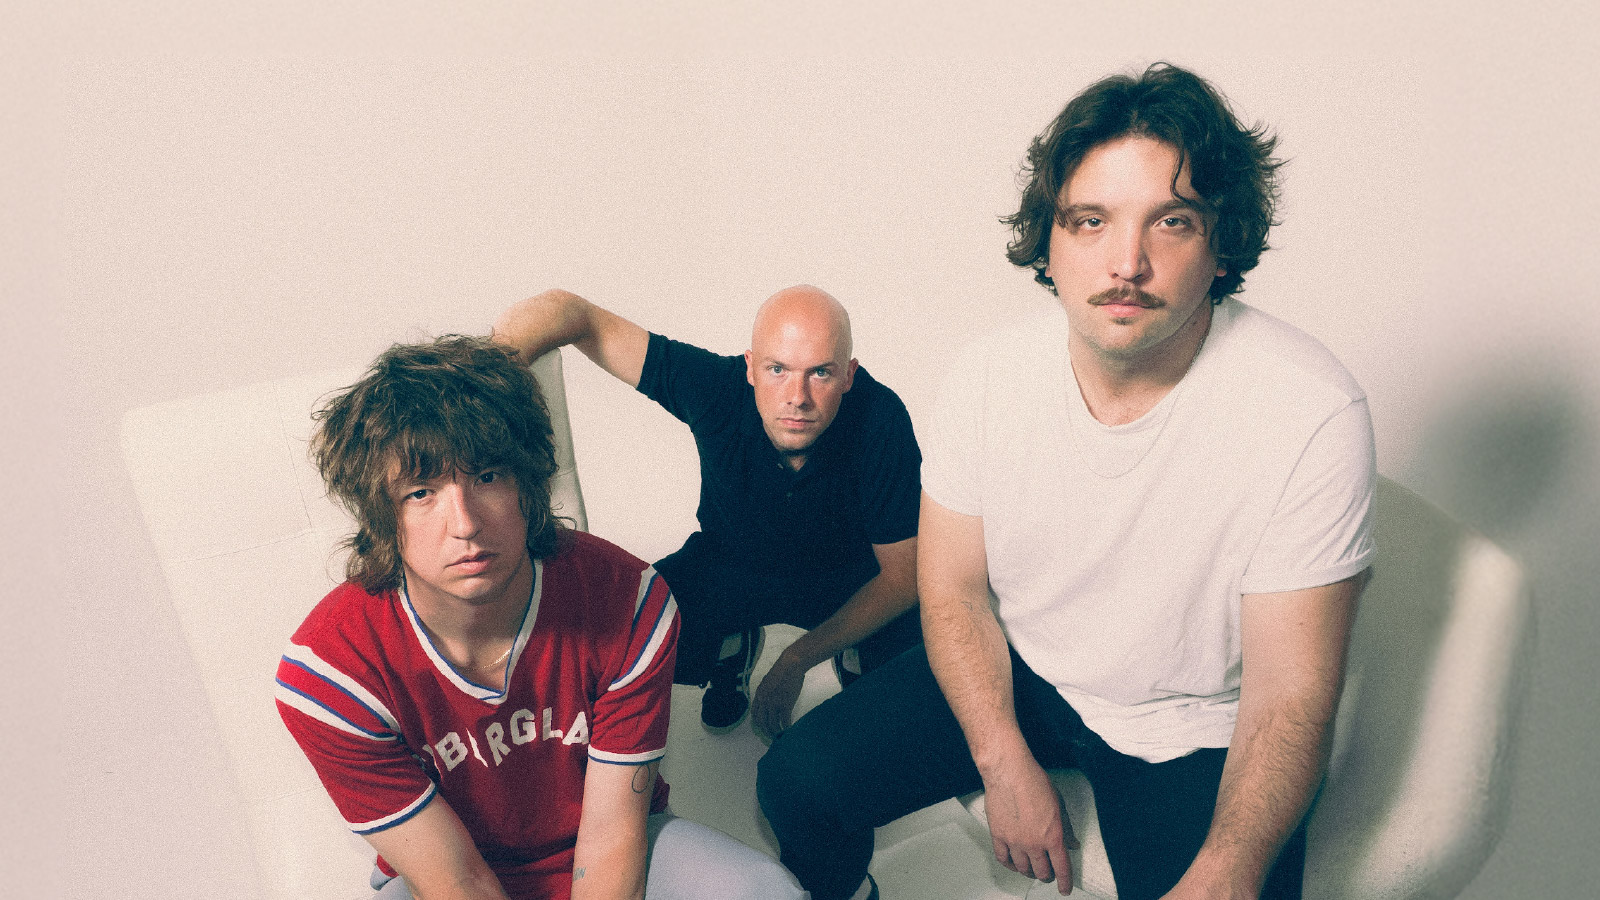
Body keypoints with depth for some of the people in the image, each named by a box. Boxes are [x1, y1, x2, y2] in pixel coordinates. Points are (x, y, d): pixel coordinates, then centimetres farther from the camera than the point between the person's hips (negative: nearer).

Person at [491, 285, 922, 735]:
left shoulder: (880, 419, -32)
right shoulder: (717, 387, -31)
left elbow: (903, 573, -22)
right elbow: (568, 312, -35)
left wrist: (794, 662, -25)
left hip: (851, 578, -1)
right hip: (731, 564, 1)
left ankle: (852, 655, 11)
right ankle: (732, 647, 13)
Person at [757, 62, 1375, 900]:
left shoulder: (1312, 413, -26)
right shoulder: (989, 376, -14)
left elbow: (1289, 693, -21)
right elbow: (954, 589, -3)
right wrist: (1007, 767, -13)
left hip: (1195, 732, -2)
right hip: (1015, 674, 3)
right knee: (796, 780, -6)